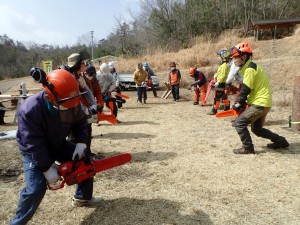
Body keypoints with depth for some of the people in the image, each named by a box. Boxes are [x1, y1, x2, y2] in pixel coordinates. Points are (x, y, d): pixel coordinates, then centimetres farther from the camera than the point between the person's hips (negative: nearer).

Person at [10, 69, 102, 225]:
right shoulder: (29, 110, -37)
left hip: (59, 145, 6)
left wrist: (81, 142, -18)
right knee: (36, 188, -19)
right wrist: (47, 169, -27)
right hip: (34, 152, -6)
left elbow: (80, 122, -3)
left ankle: (83, 197, 31)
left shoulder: (73, 103, -21)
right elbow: (34, 144, -32)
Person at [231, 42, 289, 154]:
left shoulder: (250, 69, -16)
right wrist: (242, 103, 8)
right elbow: (247, 89, 16)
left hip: (259, 104, -10)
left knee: (239, 123, -9)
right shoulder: (251, 67, 16)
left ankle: (247, 148, -2)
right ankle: (281, 141, 29)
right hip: (263, 104, 10)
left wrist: (240, 104, -6)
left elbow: (246, 89, -18)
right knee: (257, 129, 21)